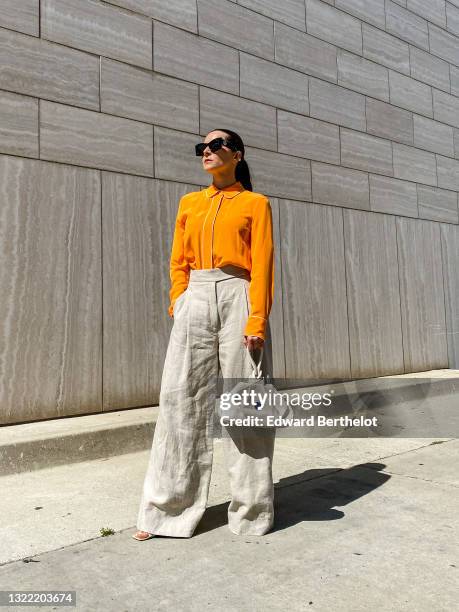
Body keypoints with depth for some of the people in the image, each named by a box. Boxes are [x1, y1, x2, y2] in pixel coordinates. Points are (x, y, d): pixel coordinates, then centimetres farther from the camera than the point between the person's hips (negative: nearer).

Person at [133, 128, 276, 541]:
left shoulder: (255, 203, 7)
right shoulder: (189, 203, 19)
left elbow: (262, 265, -2)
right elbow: (179, 263, 15)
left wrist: (257, 320, -13)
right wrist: (177, 307, 2)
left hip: (237, 298, -3)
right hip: (194, 300, 4)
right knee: (182, 399, 1)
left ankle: (251, 511, 15)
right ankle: (168, 509, 12)